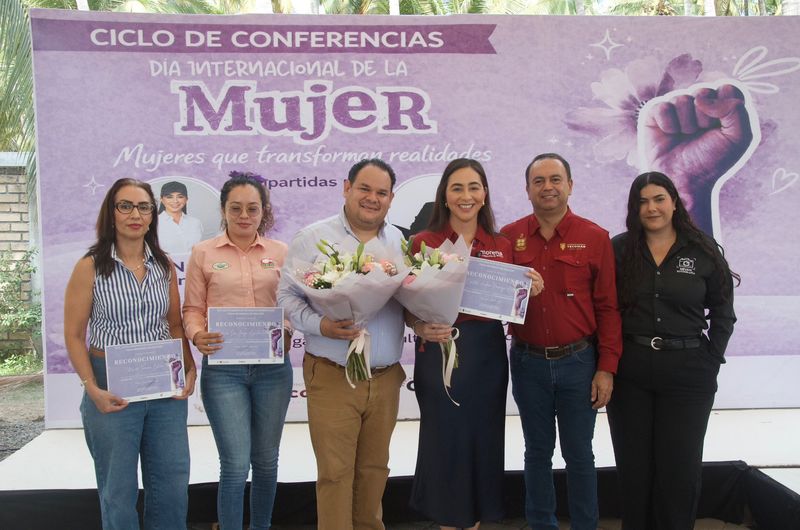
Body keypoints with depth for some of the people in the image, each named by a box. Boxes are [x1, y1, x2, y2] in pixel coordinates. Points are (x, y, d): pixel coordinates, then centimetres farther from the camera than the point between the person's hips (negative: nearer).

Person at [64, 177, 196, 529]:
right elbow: (74, 335, -4)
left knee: (173, 483, 10)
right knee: (118, 488, 9)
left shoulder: (164, 266, 5)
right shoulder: (91, 267, -6)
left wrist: (190, 370, -2)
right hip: (113, 390, -3)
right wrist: (92, 388, -14)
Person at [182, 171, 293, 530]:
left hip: (272, 366, 3)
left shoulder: (280, 252, 5)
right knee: (236, 464, -4)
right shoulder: (203, 252, 1)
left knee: (266, 459, 15)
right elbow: (192, 309, 2)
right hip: (223, 368, -2)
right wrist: (197, 336, -17)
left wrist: (286, 326, -13)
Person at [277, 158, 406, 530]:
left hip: (386, 378, 4)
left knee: (375, 468, 16)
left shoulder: (401, 244, 10)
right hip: (332, 377, -4)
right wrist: (321, 326, -19)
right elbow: (287, 296, -4)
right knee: (335, 472, 2)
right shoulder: (313, 238, -2)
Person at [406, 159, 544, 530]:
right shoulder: (423, 243, -3)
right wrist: (421, 328, -23)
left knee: (483, 444, 11)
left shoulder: (502, 246, 6)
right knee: (445, 444, 5)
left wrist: (530, 292, -8)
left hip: (488, 356, 3)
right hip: (439, 354, -3)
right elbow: (408, 308, -4)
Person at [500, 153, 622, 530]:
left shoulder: (595, 238, -3)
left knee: (578, 453, 10)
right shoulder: (509, 237, 1)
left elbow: (608, 308, -3)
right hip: (527, 361, 2)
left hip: (578, 361, -1)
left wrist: (607, 368, -5)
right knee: (537, 450, 15)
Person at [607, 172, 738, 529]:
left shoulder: (703, 250, 1)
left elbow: (722, 313, 6)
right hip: (629, 372, 1)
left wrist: (711, 359, -1)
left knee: (680, 464, 8)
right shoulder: (619, 249, 1)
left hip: (687, 374, 0)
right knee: (633, 463, 11)